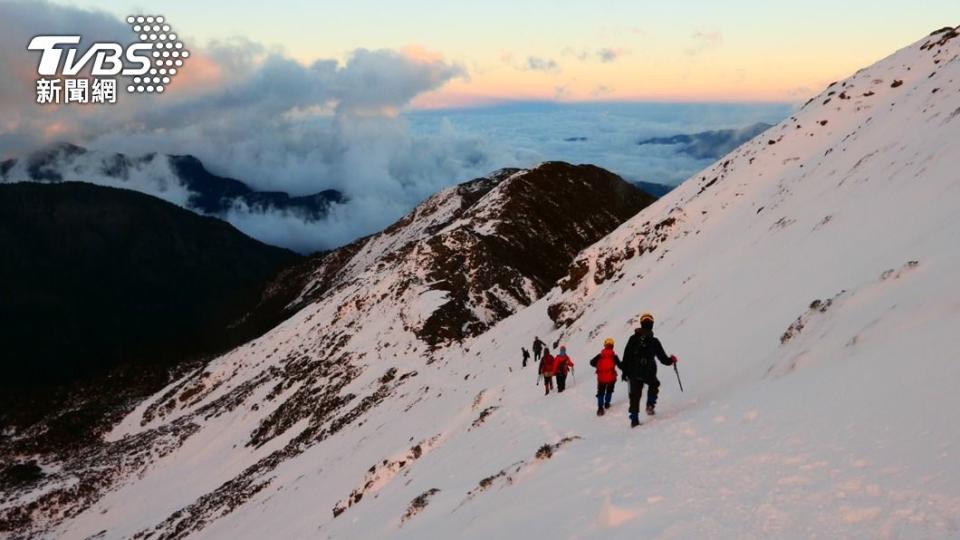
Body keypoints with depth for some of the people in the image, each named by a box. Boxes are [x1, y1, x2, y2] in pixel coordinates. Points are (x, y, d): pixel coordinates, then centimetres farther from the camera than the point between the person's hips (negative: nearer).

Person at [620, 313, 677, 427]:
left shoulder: (633, 339, -2)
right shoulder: (654, 341, -7)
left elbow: (626, 357, -2)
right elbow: (663, 358, -1)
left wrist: (625, 372, 5)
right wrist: (671, 360, 20)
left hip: (634, 373, 1)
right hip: (649, 373, -1)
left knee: (635, 395, 10)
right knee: (654, 386, 30)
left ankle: (634, 419, 6)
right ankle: (650, 405, 14)